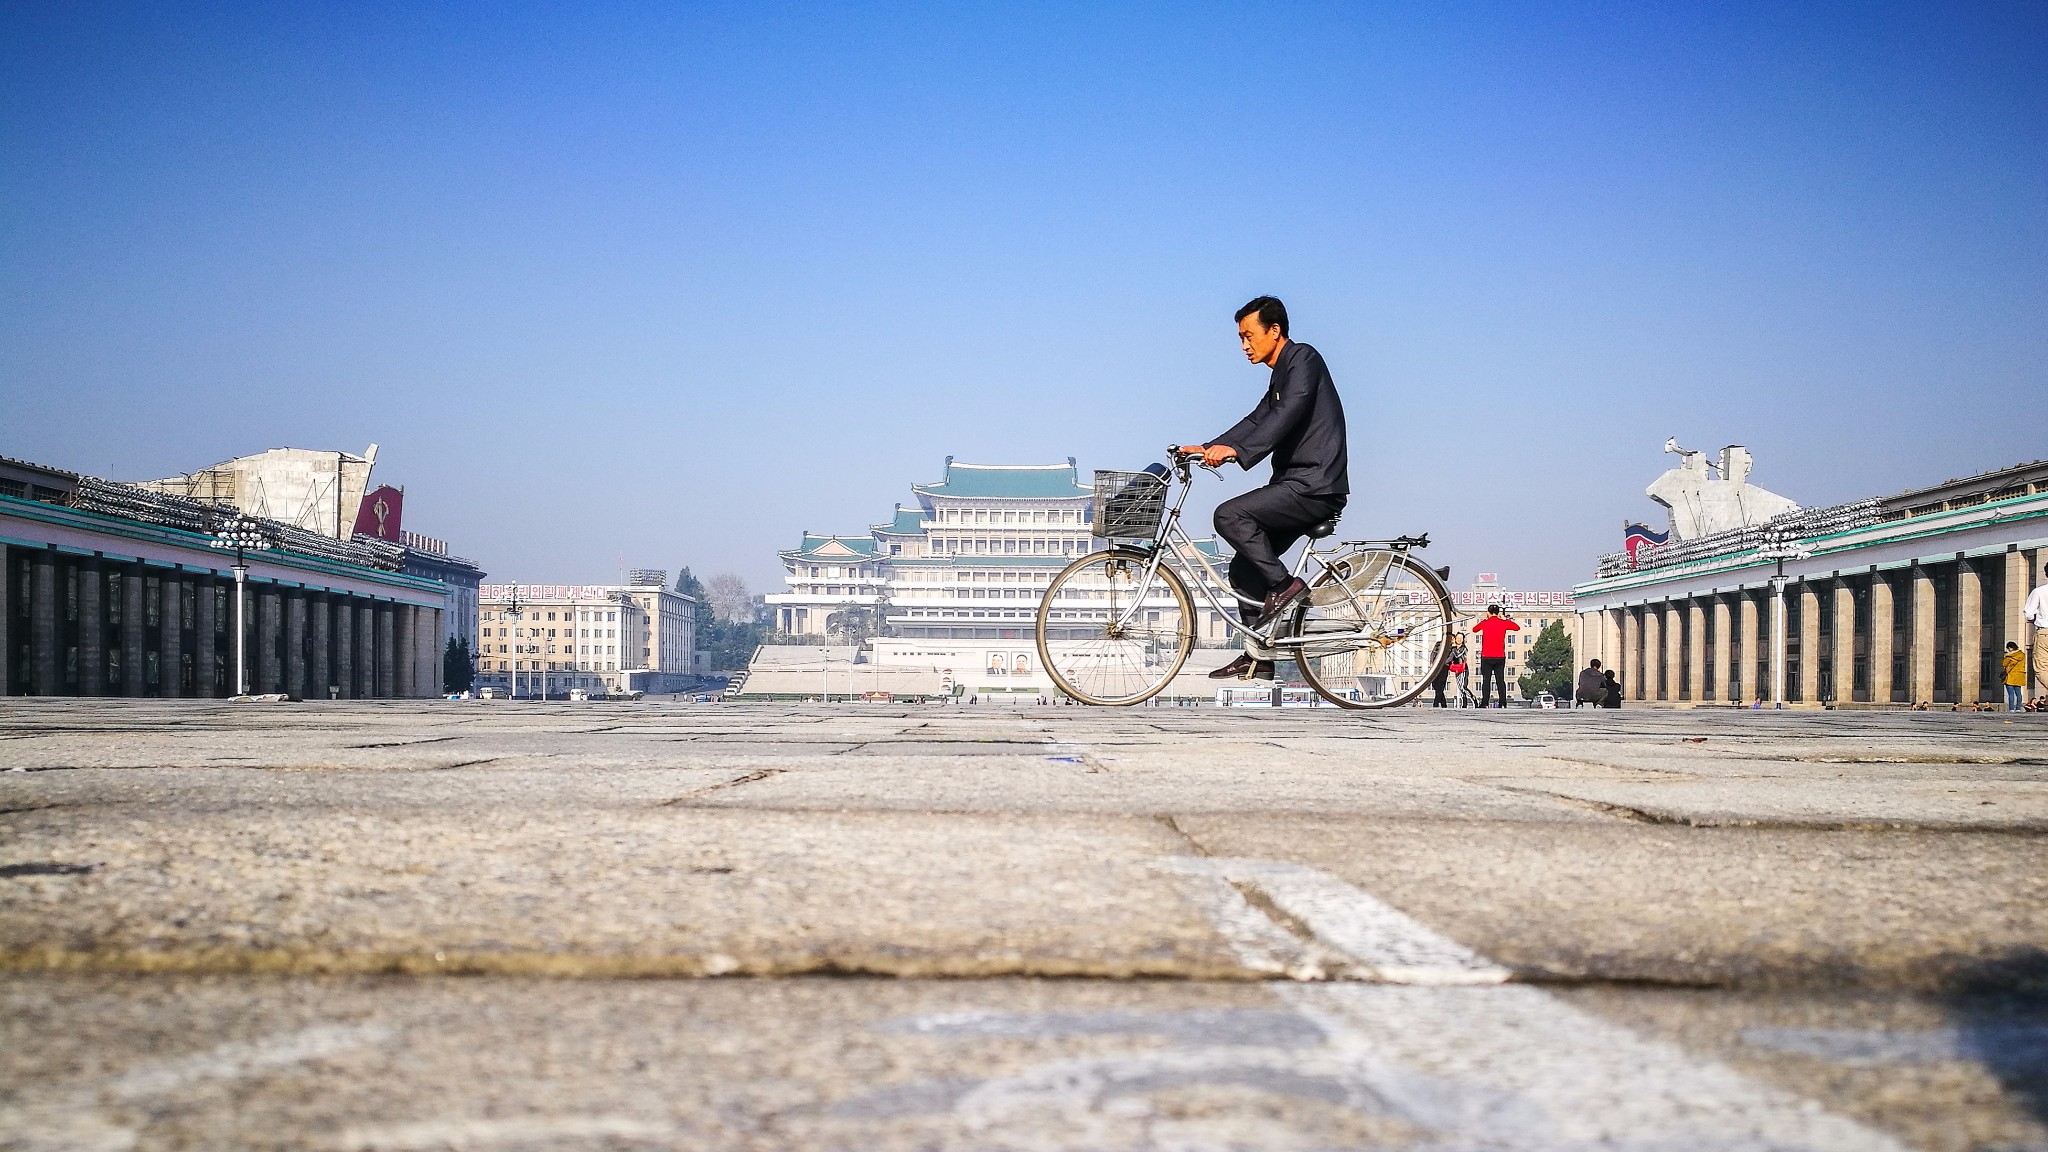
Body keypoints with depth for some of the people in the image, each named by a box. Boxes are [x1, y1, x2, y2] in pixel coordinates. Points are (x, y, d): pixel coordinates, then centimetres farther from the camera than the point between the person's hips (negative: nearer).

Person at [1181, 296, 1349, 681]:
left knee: (1229, 515, -23)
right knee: (1244, 568, 8)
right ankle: (1258, 656, 12)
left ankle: (1284, 585, -14)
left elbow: (1286, 415, -24)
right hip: (1298, 486, 10)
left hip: (1314, 487, -10)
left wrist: (1236, 451, -34)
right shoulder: (1281, 375, 22)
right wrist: (1207, 448, 6)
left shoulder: (1303, 359, -9)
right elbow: (1257, 421, 19)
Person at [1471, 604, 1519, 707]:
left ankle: (1484, 703, -6)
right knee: (1500, 680, 5)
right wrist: (1505, 619, 21)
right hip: (1500, 657, 2)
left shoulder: (1484, 623, -2)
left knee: (1486, 681, -1)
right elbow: (1517, 628, 16)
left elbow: (1474, 629, 17)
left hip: (1486, 657, -2)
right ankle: (1503, 703, 1)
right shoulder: (1503, 623, 1)